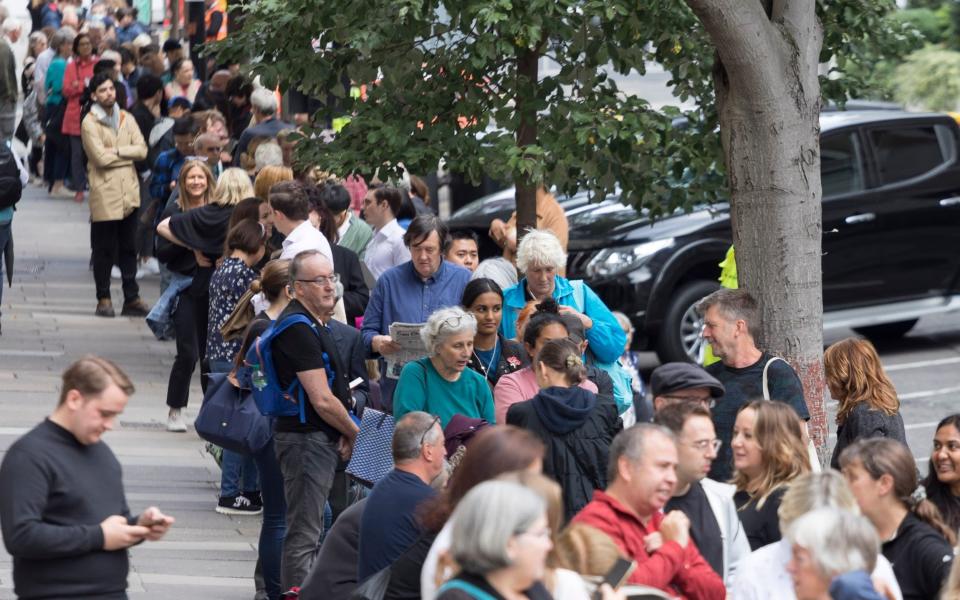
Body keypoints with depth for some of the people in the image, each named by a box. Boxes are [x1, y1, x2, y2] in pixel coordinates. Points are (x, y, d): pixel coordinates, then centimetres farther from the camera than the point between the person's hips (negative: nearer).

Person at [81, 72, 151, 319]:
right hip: (104, 194, -5)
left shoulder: (127, 119, 12)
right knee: (104, 250, 0)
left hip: (129, 193, 5)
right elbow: (101, 157, -15)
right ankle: (104, 299, 7)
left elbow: (142, 149, 1)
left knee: (129, 249, 7)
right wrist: (128, 155, -3)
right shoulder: (90, 123, -5)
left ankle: (131, 298, 10)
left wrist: (116, 151, -10)